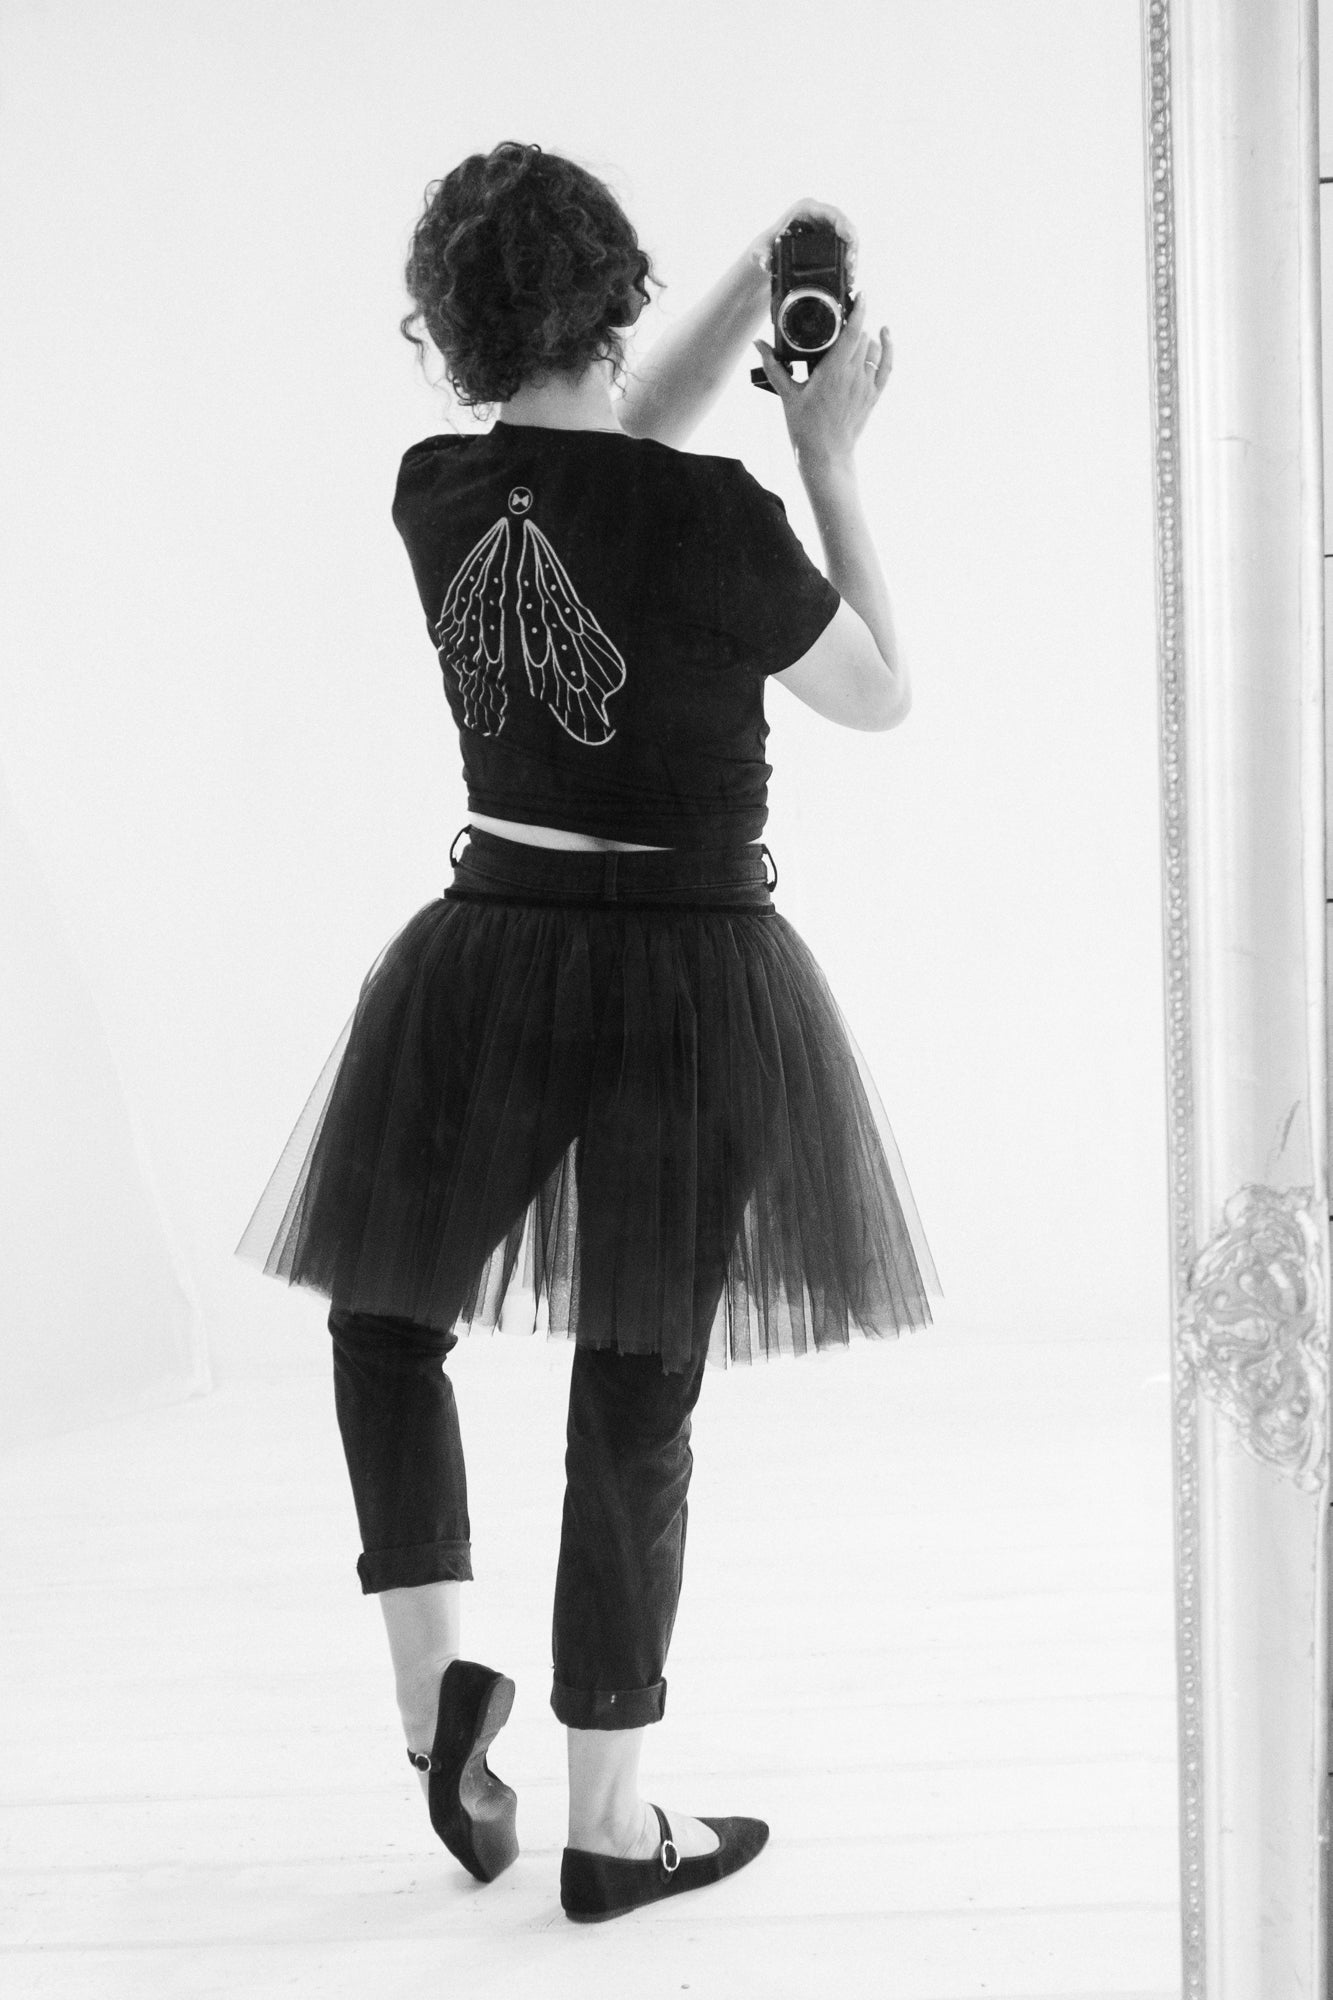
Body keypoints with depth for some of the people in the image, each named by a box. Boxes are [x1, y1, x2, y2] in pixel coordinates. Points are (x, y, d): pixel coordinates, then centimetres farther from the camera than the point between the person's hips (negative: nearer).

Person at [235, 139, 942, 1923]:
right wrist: (829, 452, 5)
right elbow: (880, 695, 0)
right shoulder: (717, 517, -16)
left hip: (490, 958, 3)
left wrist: (760, 277, 19)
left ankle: (436, 1678, 13)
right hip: (689, 980, -3)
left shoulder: (435, 494, -2)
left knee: (385, 1315, 26)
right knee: (637, 1407, 7)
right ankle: (614, 1825, 20)